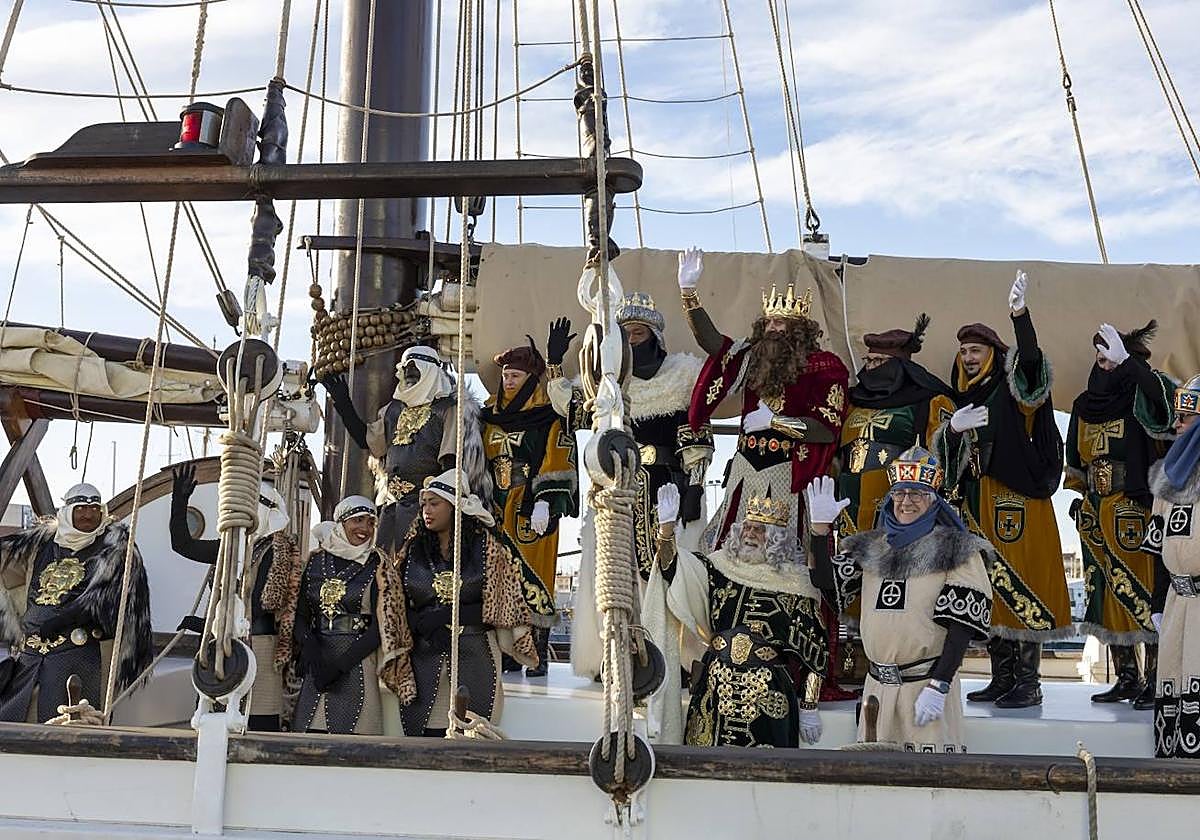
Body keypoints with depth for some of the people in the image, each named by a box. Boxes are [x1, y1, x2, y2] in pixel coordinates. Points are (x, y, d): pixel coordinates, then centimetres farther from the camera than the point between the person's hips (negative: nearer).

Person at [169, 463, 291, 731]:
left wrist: (206, 625, -10)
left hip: (259, 646, -7)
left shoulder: (277, 551, -8)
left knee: (260, 723, -6)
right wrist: (180, 500, 9)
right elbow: (183, 544, 17)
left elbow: (259, 607, -13)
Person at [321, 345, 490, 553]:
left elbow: (451, 460, -8)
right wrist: (343, 403, 23)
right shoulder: (395, 409, 20)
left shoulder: (448, 409, -1)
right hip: (391, 502, 7)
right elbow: (366, 440, 26)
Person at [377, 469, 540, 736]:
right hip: (424, 661, 2)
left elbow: (508, 598, 4)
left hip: (475, 657, -2)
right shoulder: (412, 551, 11)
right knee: (426, 734, -3)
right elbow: (394, 608, 12)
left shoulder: (486, 546, 4)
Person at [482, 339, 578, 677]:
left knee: (535, 579, -4)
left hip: (532, 509, -5)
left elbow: (557, 463, -9)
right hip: (498, 508, 6)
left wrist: (544, 503, -17)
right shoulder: (491, 414, 15)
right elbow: (482, 462, 20)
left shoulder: (548, 417, -2)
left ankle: (538, 653, 2)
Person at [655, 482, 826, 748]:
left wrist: (809, 708, -3)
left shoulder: (794, 585, -3)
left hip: (767, 696, -3)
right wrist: (666, 525, -19)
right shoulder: (720, 569, 6)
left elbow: (814, 652, -2)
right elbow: (672, 566, -3)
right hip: (716, 688, 3)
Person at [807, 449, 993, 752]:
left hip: (929, 684, -4)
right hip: (877, 685, 4)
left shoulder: (958, 550, -1)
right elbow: (827, 583, 5)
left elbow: (962, 623, -8)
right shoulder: (870, 548, 13)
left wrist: (938, 687, -15)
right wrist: (821, 527, -2)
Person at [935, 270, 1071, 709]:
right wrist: (953, 427, -8)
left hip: (1017, 499, -7)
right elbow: (941, 448, 13)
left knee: (1021, 584, -6)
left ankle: (1029, 682, -1)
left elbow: (1031, 360, -22)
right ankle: (1002, 679, 15)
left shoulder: (1013, 389, -1)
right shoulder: (964, 399, 18)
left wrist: (1019, 314, -34)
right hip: (978, 504, 7)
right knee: (990, 590, 8)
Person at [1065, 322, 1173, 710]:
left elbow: (1165, 400, -28)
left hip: (1136, 513, -6)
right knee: (1107, 593, 7)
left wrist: (1126, 360, -25)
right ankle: (1126, 677, 15)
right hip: (1096, 516, 6)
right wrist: (1080, 497, 16)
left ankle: (1156, 680, 1)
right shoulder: (1085, 404, 13)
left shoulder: (1141, 396, -4)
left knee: (1143, 593, -6)